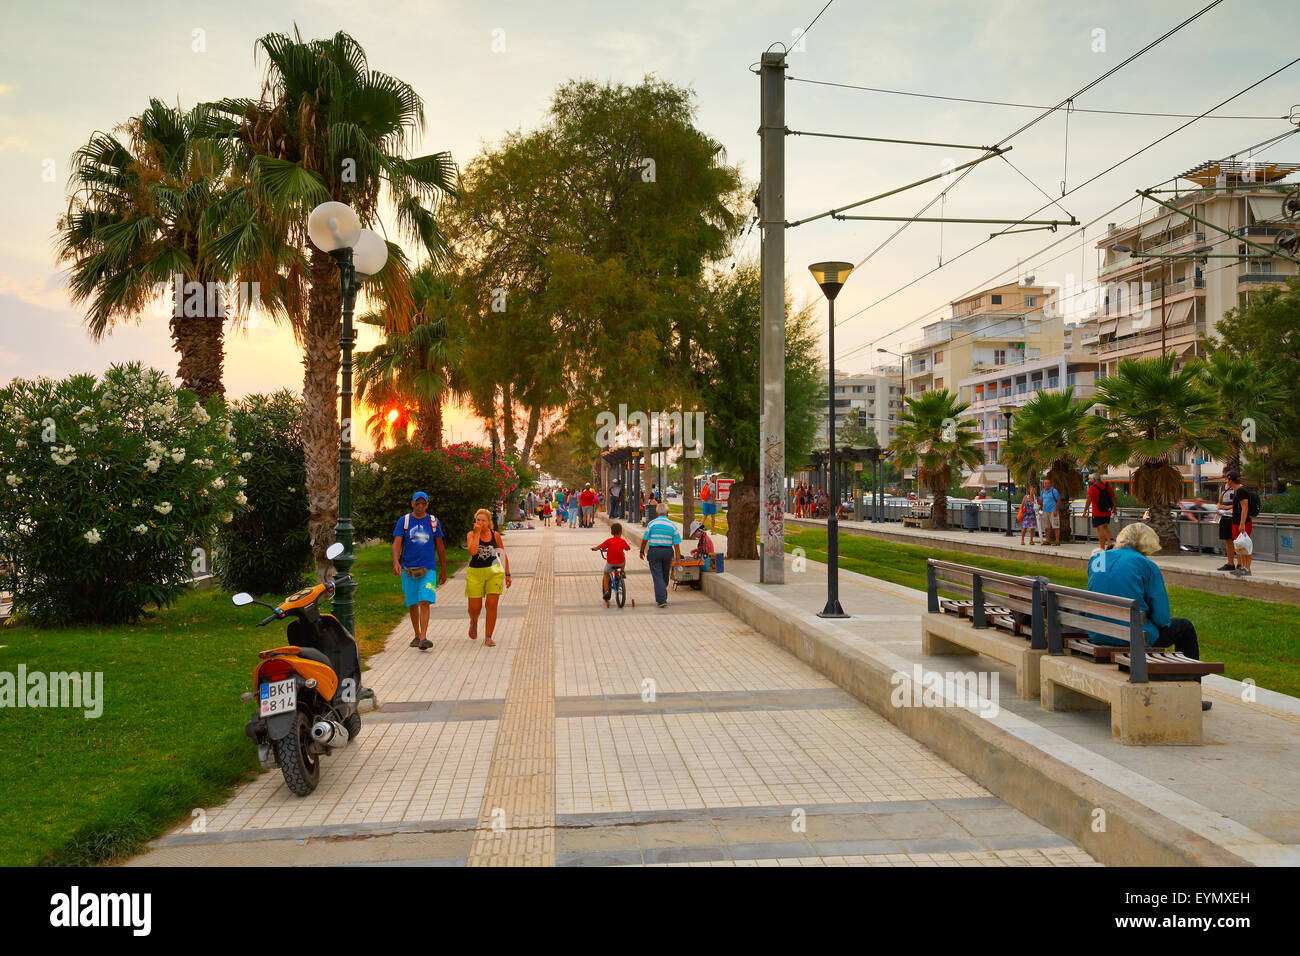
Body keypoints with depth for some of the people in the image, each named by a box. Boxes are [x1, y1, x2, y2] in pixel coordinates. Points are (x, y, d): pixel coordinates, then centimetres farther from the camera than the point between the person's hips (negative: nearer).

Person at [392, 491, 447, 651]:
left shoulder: (434, 522, 7)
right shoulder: (403, 521, 4)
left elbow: (440, 547, 14)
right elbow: (397, 543, -6)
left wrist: (443, 570, 15)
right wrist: (396, 562, -24)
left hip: (428, 569, -1)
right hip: (408, 569, 1)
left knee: (425, 602, -14)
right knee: (412, 604, 9)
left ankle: (423, 638, -20)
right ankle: (417, 635, 25)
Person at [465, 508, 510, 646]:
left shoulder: (495, 535, 2)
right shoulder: (471, 534, -3)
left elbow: (503, 555, 11)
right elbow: (472, 551, -21)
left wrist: (507, 574, 10)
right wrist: (477, 533, -17)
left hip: (494, 572, 1)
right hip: (475, 573, -1)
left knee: (492, 604, -8)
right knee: (475, 607, 2)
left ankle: (488, 637, 1)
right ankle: (474, 622, 39)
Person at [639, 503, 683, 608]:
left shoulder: (651, 524, -6)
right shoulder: (672, 526, -1)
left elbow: (645, 539, 0)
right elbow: (676, 544, -2)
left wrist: (642, 551, 15)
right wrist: (678, 559, 1)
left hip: (654, 551, -3)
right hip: (668, 551, 3)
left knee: (657, 576, -1)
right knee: (665, 576, 19)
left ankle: (662, 600, -11)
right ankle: (662, 596, 34)